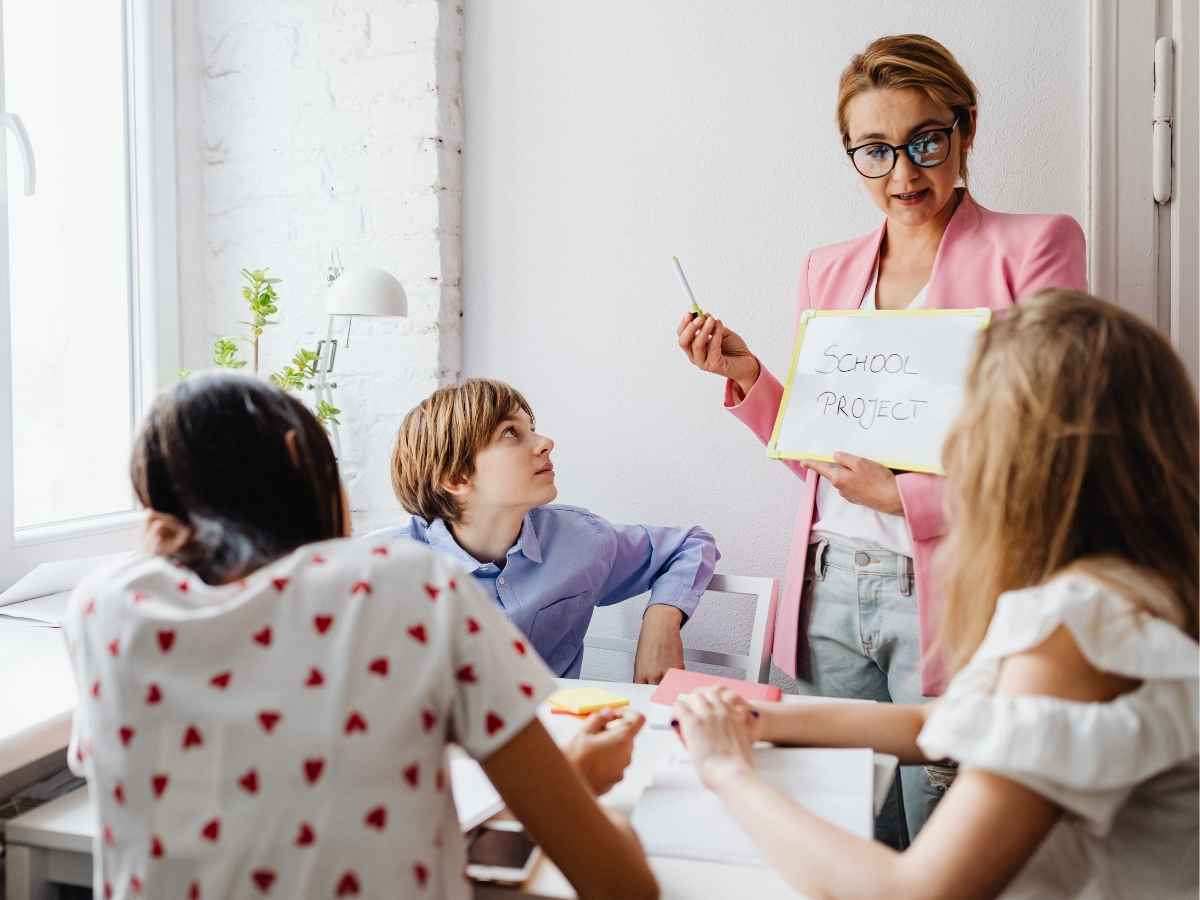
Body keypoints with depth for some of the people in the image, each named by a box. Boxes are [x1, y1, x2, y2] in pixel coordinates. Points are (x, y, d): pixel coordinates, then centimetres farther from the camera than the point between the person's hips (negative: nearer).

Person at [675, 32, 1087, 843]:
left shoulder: (1033, 246, -1)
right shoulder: (827, 270, 13)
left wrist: (907, 497, -15)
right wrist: (749, 378, 1)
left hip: (944, 596, -4)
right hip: (829, 591, 4)